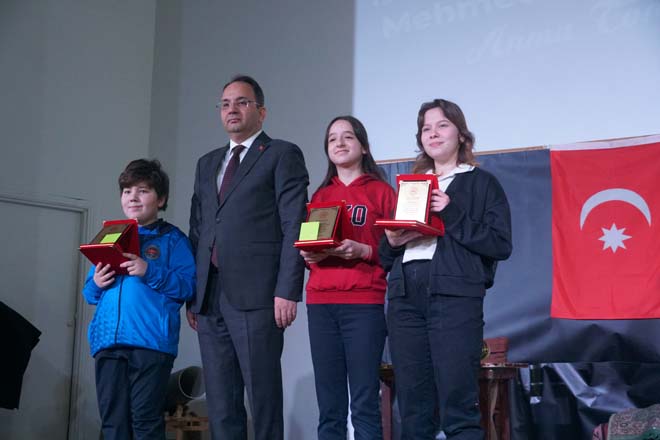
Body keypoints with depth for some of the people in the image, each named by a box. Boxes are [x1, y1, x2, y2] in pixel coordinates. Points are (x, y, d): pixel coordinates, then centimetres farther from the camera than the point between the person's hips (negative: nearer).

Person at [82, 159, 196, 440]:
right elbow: (89, 293, 22)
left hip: (151, 340, -5)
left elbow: (188, 287, -6)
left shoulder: (173, 239, 5)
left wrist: (149, 272, -16)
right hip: (108, 339, 5)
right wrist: (96, 284, -1)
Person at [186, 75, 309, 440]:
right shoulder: (207, 163, 23)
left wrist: (287, 291, -14)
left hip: (256, 296, -6)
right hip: (210, 298, 6)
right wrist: (192, 294, 11)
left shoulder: (283, 155, 4)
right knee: (220, 403, 6)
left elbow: (294, 228, -5)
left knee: (263, 398, -4)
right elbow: (197, 231, 20)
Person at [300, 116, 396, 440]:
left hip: (364, 304, -4)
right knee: (329, 406, 2)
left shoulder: (381, 192, 6)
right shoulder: (320, 196, 17)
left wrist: (363, 251, -15)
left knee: (364, 404, -7)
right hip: (320, 304, 4)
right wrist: (308, 254, -2)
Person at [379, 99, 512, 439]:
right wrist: (391, 240, 0)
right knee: (412, 409, 3)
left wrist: (451, 216, -10)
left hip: (454, 296, -5)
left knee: (458, 406, -10)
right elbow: (387, 257, 22)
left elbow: (500, 244, -3)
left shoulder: (482, 183, 10)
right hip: (404, 297, 5)